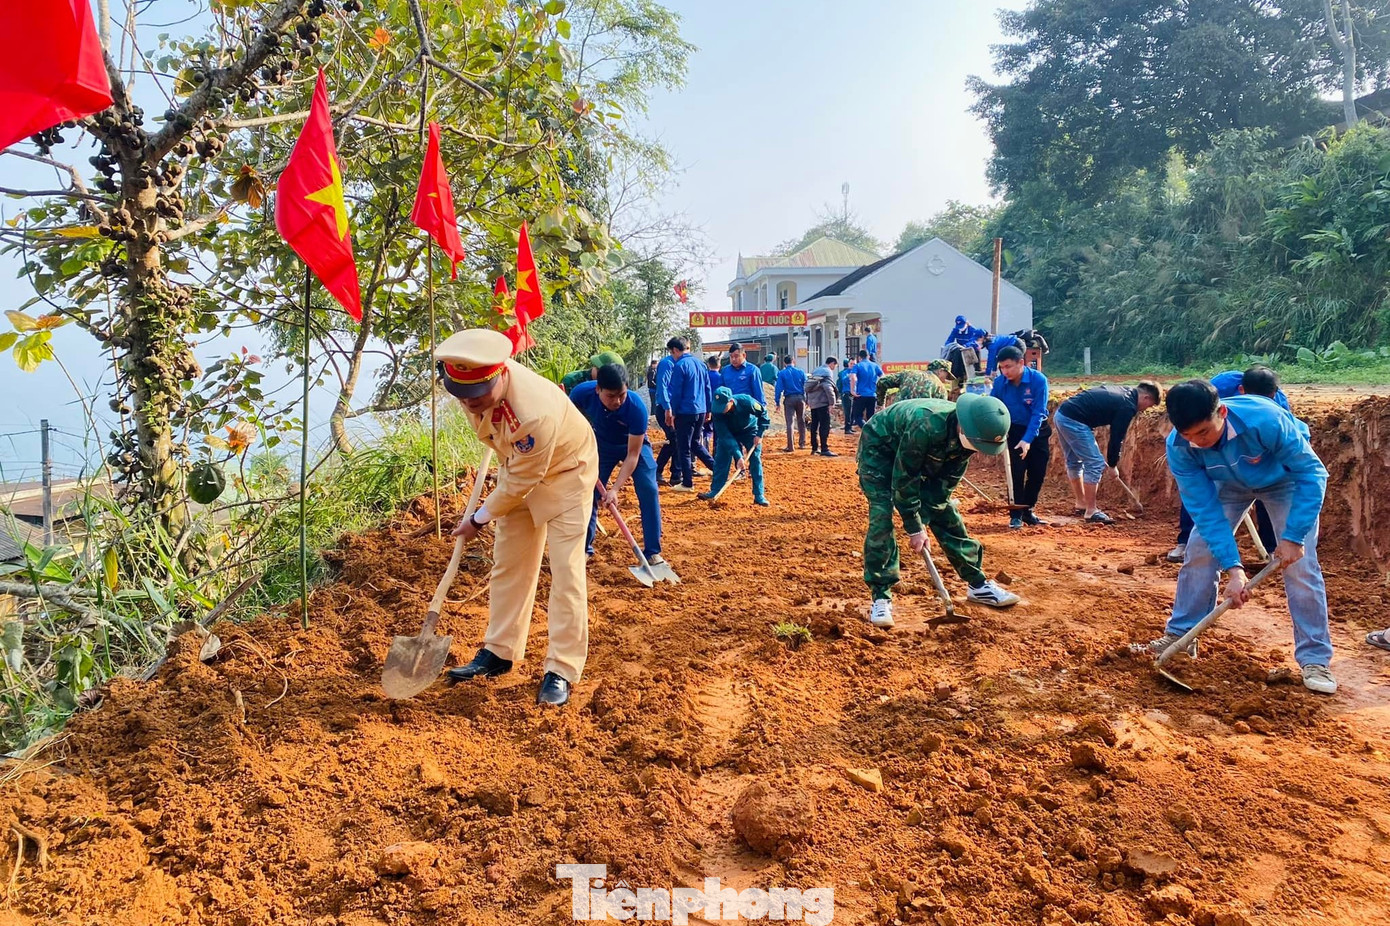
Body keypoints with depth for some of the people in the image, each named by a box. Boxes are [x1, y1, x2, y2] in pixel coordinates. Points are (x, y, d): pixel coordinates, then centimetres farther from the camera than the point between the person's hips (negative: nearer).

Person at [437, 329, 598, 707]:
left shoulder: (536, 411, -42)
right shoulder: (471, 381, -23)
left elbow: (519, 483, -29)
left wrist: (479, 519, -15)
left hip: (564, 470, -7)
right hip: (517, 466, 7)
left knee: (566, 570, -9)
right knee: (508, 565, 12)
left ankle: (562, 670, -2)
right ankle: (499, 652, 25)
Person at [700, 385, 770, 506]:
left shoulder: (746, 401, -38)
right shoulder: (717, 412, -33)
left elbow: (763, 412, -18)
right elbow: (726, 437, -32)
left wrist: (759, 434, -24)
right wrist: (738, 456, -39)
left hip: (750, 430, -2)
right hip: (729, 432, 2)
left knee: (755, 459, -11)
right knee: (720, 460, -4)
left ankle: (759, 495, -8)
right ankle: (714, 491, 6)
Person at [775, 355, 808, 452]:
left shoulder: (781, 373, -2)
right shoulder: (801, 372, 5)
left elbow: (778, 388, -6)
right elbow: (806, 387, 4)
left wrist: (777, 402, -3)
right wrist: (807, 400, 8)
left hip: (789, 399, -2)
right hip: (800, 398, 2)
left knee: (789, 423, -1)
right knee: (801, 421, 14)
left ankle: (790, 446, -4)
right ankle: (802, 443, 20)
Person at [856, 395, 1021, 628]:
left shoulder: (965, 436, -20)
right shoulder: (926, 426, -41)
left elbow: (946, 480, -10)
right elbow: (904, 479, -32)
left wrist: (923, 520, -15)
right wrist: (914, 528, -24)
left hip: (922, 458, 6)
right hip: (880, 449, -6)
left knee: (946, 515, 3)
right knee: (881, 517, -20)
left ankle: (978, 585, 13)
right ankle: (881, 597, -13)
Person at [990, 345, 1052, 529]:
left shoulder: (1039, 380, -24)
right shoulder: (1000, 382, -16)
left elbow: (1038, 413, -25)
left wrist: (1028, 439, -33)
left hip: (1038, 431, 0)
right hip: (1015, 431, 0)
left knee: (1038, 473, 4)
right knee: (1017, 472, -7)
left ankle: (1027, 510, 21)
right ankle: (1016, 514, 2)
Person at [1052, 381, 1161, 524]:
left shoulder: (1120, 390, 20)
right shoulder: (1128, 406, -6)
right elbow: (1117, 436, -3)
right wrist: (1112, 464, 9)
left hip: (1061, 414, 10)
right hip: (1073, 421, -10)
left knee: (1074, 462, 21)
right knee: (1095, 464, -3)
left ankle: (1081, 504, 32)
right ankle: (1091, 511, 2)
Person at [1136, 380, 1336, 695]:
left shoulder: (1266, 420, -42)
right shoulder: (1178, 448, -31)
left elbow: (1312, 472, -30)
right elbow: (1205, 510, -26)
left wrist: (1293, 537, -32)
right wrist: (1233, 567, -33)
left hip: (1285, 479, -3)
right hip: (1229, 483, 3)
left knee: (1300, 564, -12)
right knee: (1200, 552, -5)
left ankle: (1315, 659, -1)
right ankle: (1179, 637, 9)